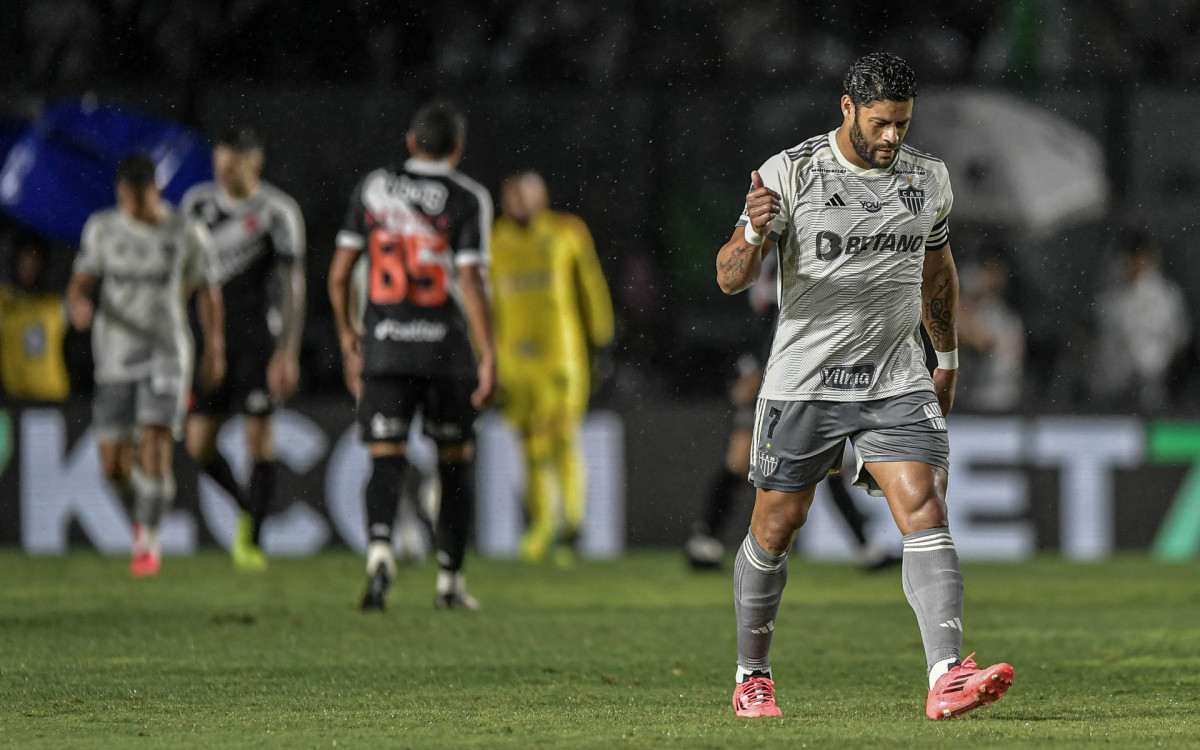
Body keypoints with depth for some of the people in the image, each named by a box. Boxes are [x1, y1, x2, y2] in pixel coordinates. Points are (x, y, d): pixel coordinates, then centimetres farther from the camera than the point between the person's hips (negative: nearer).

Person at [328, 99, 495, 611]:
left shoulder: (373, 189, 6)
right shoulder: (467, 199, -4)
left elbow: (339, 273, 6)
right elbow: (471, 282, -12)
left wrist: (348, 338, 19)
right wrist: (488, 357, -9)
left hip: (384, 348, 2)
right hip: (446, 349, -2)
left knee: (386, 459, -1)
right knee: (455, 464, 12)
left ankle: (380, 546, -28)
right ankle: (449, 579, 15)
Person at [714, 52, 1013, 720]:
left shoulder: (929, 178, 6)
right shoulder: (790, 173, -7)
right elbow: (730, 278, -11)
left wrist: (948, 361, 29)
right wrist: (753, 233, -32)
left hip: (897, 383, 2)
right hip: (803, 383, -2)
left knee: (927, 516, -15)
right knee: (775, 531, 6)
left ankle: (947, 679, -24)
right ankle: (753, 676, 26)